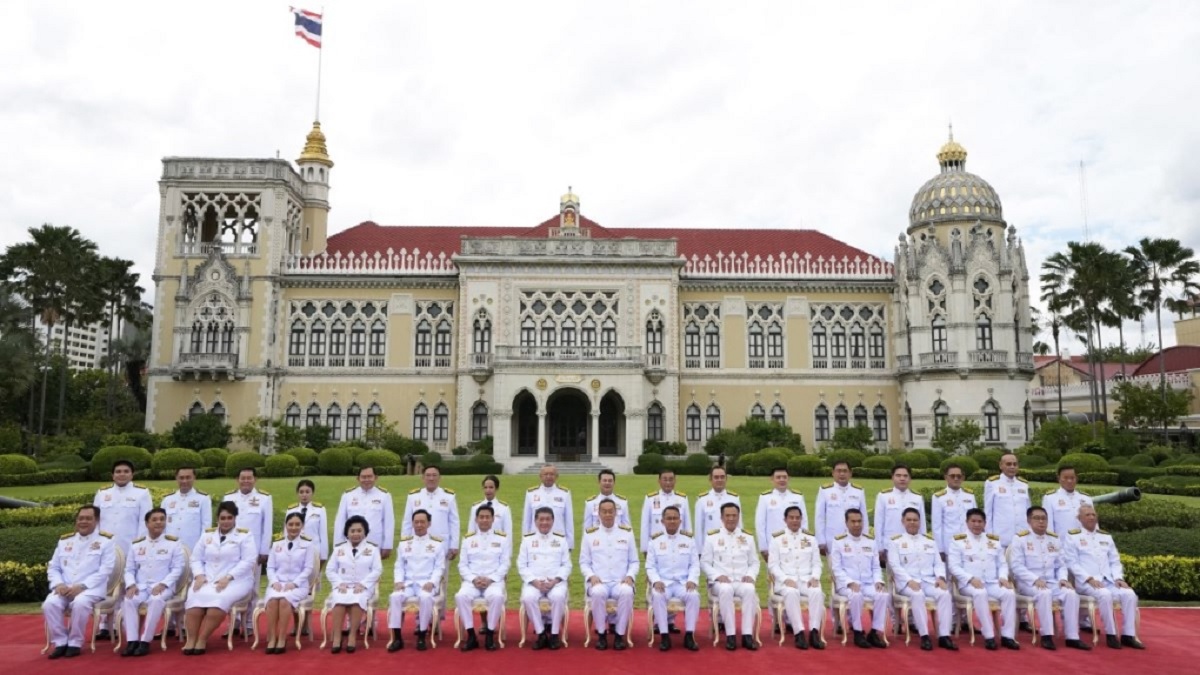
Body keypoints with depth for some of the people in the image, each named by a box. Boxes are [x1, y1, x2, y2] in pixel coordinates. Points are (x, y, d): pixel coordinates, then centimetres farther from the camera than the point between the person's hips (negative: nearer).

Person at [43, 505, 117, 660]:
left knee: (80, 603, -35)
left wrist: (81, 586, -17)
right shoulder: (64, 540, 18)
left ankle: (74, 643, -16)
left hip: (91, 588, -4)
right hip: (64, 588, 4)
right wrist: (59, 584, -5)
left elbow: (105, 570, -6)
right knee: (49, 604, -27)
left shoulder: (106, 541, 2)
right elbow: (53, 567, 16)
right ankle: (60, 642, -11)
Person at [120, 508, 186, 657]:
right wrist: (131, 585, -8)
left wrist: (162, 584, -16)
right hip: (140, 586, 3)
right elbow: (129, 569, 12)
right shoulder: (136, 544, 15)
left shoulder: (173, 543, 5)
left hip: (163, 587, -3)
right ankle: (132, 641, -27)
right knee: (127, 600, -29)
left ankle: (145, 641, -30)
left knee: (156, 600, -35)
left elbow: (177, 569, -1)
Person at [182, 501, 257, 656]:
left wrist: (228, 577, -17)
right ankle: (191, 639, -24)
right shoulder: (207, 535, 18)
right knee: (195, 599, -28)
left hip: (235, 581, -3)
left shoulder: (245, 535, 4)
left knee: (219, 600, -33)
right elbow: (196, 559, 14)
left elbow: (249, 560, -6)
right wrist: (199, 575, -7)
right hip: (207, 579, 4)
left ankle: (202, 640, -23)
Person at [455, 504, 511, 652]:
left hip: (494, 580, -2)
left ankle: (490, 635, -18)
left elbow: (505, 564, 1)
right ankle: (471, 636, -17)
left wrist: (490, 579, -12)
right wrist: (473, 579, -10)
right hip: (472, 580, 2)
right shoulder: (468, 539, 12)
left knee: (497, 596, -35)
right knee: (461, 596, -30)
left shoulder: (503, 538, 7)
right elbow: (462, 565, 8)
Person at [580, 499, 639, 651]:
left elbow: (634, 561, 11)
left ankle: (620, 634, -17)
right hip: (598, 583, 0)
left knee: (627, 592, -35)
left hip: (621, 583, 0)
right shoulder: (590, 534, 9)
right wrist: (591, 576, -10)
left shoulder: (627, 532, 10)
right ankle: (601, 633, -14)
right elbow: (584, 562, 9)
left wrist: (630, 576, -7)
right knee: (598, 592, -36)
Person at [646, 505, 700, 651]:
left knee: (694, 595, -31)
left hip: (683, 583, 1)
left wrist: (692, 580, -11)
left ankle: (689, 636, -20)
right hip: (662, 582, 0)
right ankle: (664, 636, -24)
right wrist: (656, 581, -13)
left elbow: (695, 564, 7)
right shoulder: (655, 540, 8)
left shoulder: (689, 539, 10)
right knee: (657, 596, -34)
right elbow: (650, 566, 6)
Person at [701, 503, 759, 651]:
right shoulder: (712, 537, 6)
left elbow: (754, 562, 15)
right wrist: (718, 575, -12)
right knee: (726, 590, -37)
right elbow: (704, 563, 5)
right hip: (720, 582, -2)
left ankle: (747, 635, -30)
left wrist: (750, 575, -6)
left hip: (742, 581, 2)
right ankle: (730, 635, -30)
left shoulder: (748, 537, 14)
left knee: (750, 590, -34)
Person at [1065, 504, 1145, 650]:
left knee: (1129, 594, -23)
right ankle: (1111, 635, -21)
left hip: (1108, 580, 5)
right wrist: (1090, 579, -16)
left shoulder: (1106, 537, 20)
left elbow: (1115, 562, 18)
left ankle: (1128, 635, -14)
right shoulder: (1073, 536, 3)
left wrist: (1118, 578, -1)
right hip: (1086, 582, -5)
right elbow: (1072, 563, -4)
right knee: (1105, 594, -34)